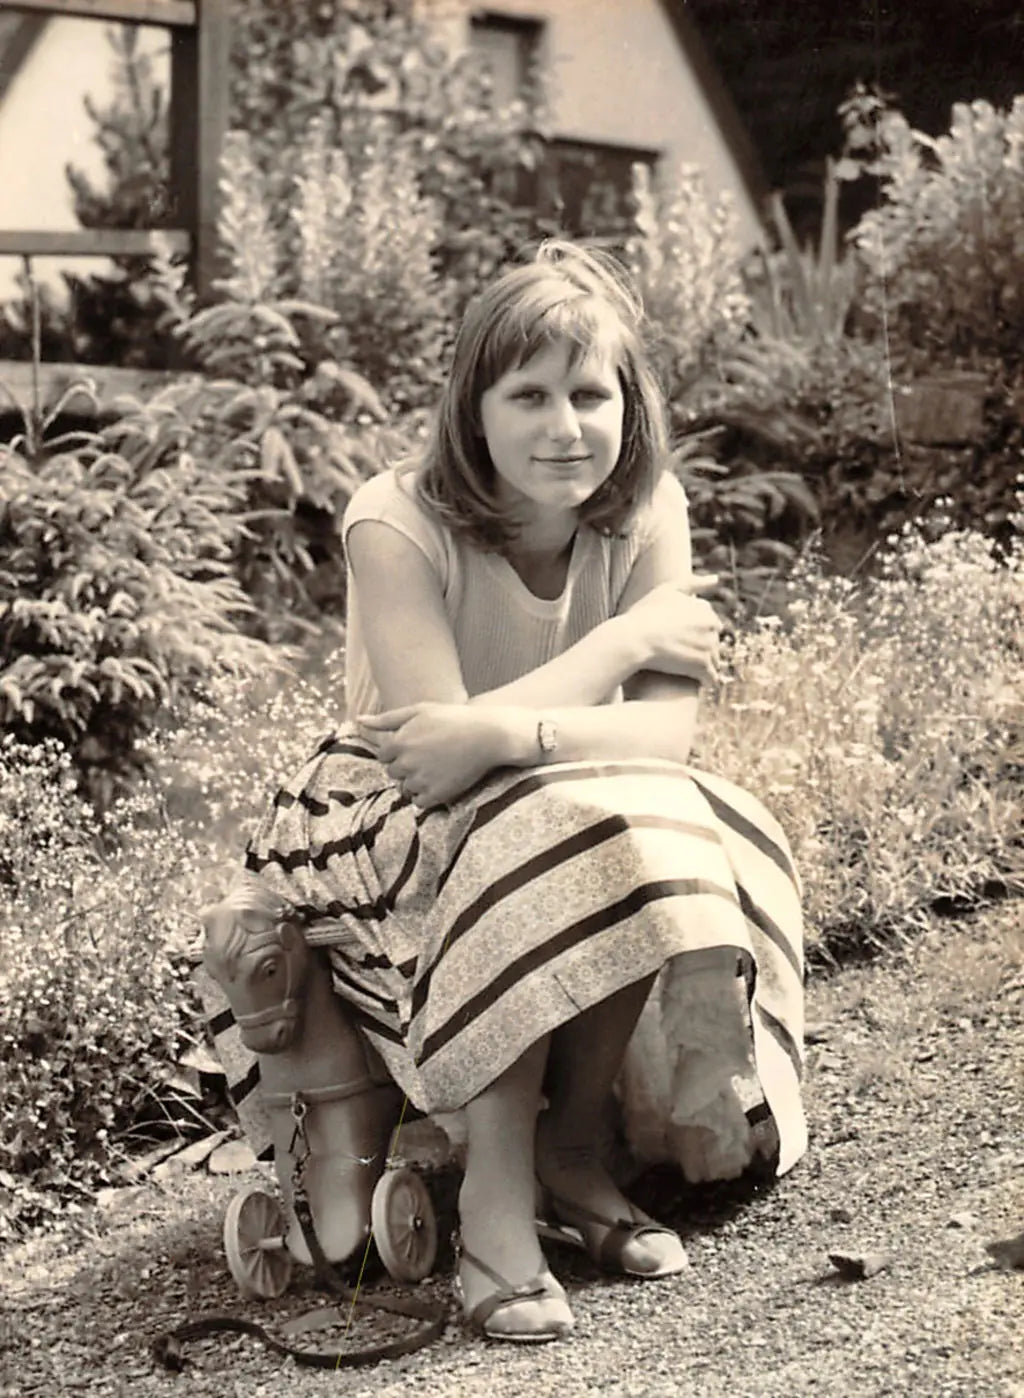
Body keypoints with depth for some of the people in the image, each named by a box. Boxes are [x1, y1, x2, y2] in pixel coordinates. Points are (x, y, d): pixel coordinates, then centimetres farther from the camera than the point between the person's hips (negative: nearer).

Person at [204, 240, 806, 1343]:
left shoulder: (646, 510, -11)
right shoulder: (397, 522, -22)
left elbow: (666, 732, -20)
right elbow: (436, 741, -30)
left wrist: (504, 732, -37)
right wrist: (624, 637, -25)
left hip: (584, 814, 4)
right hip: (403, 834, -4)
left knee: (669, 833, -28)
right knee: (543, 836, -34)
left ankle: (573, 1140, -7)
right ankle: (495, 1191, -22)